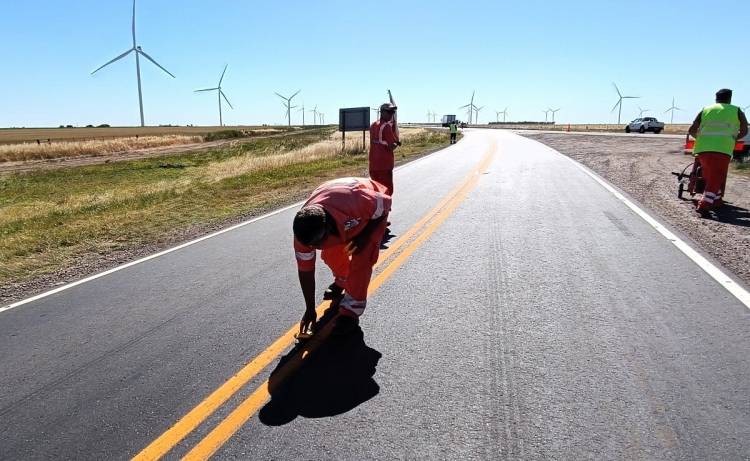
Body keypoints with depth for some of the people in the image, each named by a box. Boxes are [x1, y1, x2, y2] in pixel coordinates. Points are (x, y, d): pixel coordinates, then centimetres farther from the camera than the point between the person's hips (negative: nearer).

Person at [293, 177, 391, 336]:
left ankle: (352, 310, -3)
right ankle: (343, 281, 33)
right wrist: (310, 309, -11)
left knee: (361, 259, -16)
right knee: (330, 254, 0)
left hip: (374, 208, -4)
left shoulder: (353, 203, -46)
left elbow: (385, 203, -24)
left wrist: (364, 236, -27)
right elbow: (305, 270, -17)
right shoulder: (304, 229, -29)